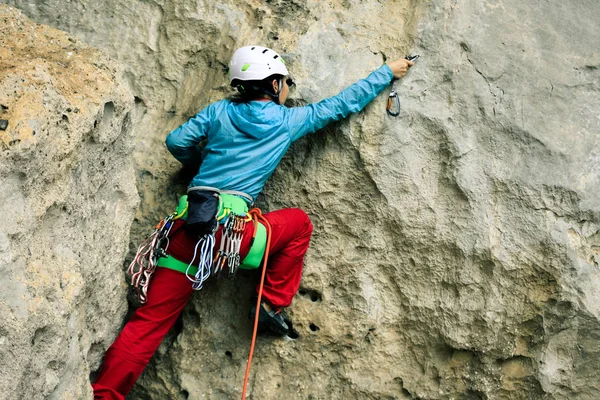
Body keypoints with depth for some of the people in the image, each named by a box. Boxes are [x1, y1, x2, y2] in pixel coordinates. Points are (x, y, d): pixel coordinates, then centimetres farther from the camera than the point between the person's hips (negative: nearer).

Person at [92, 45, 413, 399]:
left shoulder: (219, 112, 17)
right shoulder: (288, 120, 11)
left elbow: (177, 142, 13)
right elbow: (342, 105, 21)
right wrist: (387, 72, 32)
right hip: (230, 230, -4)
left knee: (150, 321, 6)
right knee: (299, 222, 21)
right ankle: (273, 303, 17)